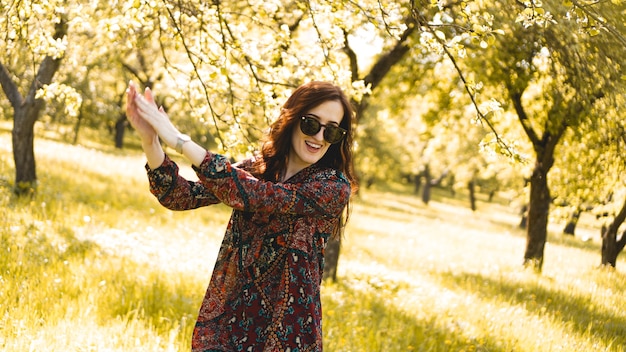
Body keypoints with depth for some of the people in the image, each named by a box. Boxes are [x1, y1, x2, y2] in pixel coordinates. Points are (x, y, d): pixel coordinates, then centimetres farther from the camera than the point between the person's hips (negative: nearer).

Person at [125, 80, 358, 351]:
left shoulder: (335, 187, -12)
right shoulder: (256, 168, 3)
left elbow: (253, 196, -24)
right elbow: (181, 197, -5)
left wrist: (180, 141, -24)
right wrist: (150, 142, -21)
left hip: (285, 327, -3)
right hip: (227, 316, 4)